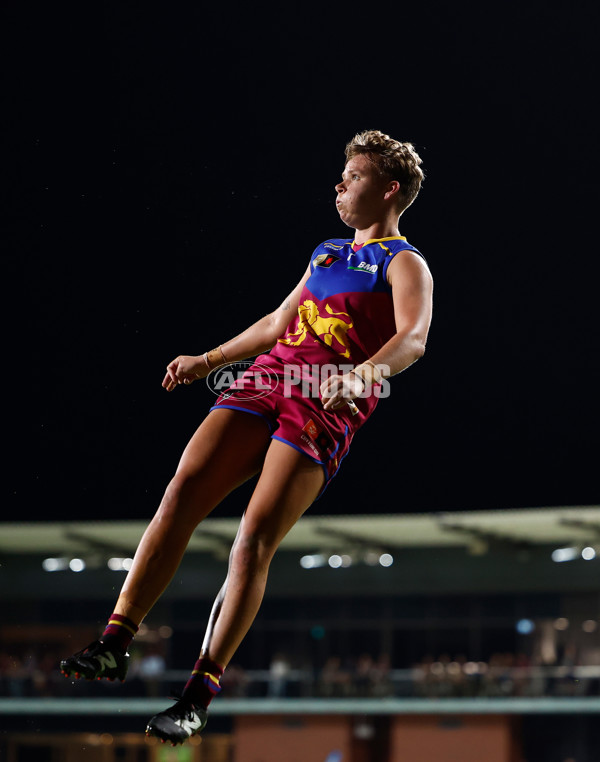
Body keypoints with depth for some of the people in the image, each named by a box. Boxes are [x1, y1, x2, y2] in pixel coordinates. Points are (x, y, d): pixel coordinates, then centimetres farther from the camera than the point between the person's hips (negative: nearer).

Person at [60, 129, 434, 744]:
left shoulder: (404, 265, 5)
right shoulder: (326, 253, 29)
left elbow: (413, 338, -15)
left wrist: (362, 373, -34)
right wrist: (208, 361, 36)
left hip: (326, 407, -6)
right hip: (267, 376, 6)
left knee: (255, 537, -17)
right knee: (182, 491, -13)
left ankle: (200, 693, -15)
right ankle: (116, 642, -13)